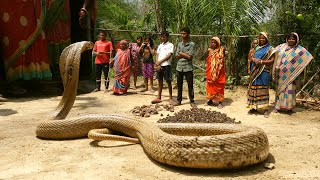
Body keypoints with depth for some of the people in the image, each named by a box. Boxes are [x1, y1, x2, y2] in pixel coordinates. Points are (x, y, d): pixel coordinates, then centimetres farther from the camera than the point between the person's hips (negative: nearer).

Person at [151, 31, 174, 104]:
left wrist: (160, 62, -13)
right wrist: (157, 64, -5)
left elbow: (169, 55, -11)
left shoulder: (170, 45, -1)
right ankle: (159, 98, 15)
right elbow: (157, 55, 11)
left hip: (166, 65, -5)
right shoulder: (160, 45, 17)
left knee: (168, 82, -1)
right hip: (159, 66, 5)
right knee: (160, 81, 9)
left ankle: (170, 98, 6)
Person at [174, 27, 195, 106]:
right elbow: (177, 56, 2)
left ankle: (192, 101, 13)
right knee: (179, 85, 11)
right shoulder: (179, 44, 10)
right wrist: (185, 54, -10)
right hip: (179, 67, 4)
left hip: (188, 68, -4)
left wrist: (181, 53, -4)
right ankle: (179, 100, 22)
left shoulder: (192, 44, -4)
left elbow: (189, 56, -14)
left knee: (190, 85, 3)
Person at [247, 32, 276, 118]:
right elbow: (252, 58, 16)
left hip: (264, 72, -5)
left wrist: (261, 62, -17)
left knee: (263, 89, -6)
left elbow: (272, 60, -7)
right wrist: (254, 59, -8)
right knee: (254, 88, 5)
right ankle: (254, 107, 16)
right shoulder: (257, 48, 16)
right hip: (255, 71, 5)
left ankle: (265, 109, -1)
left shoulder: (270, 48, 1)